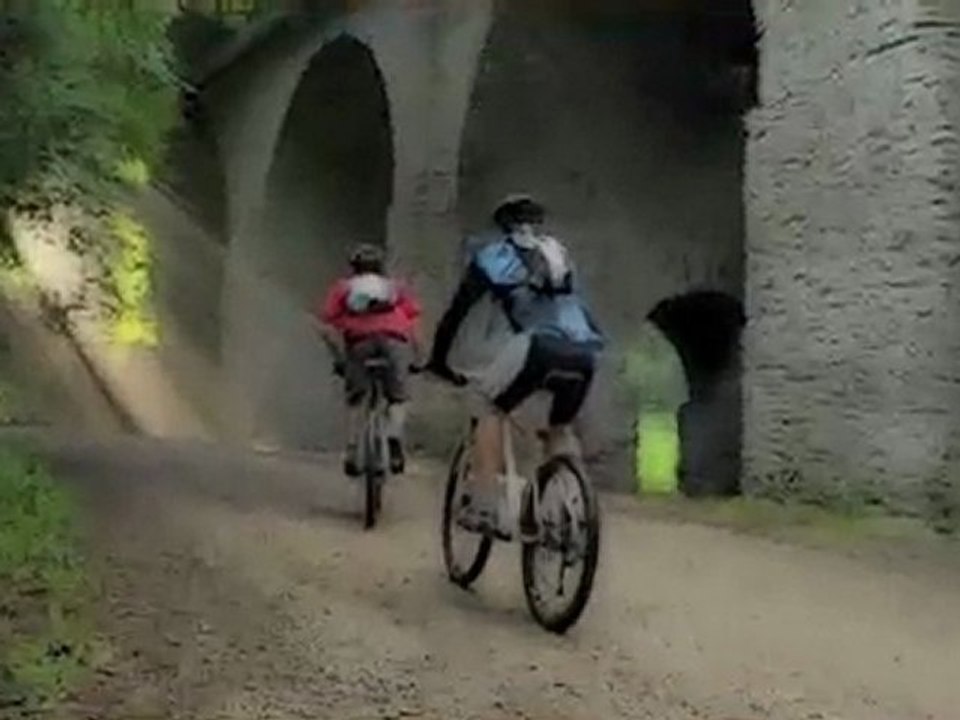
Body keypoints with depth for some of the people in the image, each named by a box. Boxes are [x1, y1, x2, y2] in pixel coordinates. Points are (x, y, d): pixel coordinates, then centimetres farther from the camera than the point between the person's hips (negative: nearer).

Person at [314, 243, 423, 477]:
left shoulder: (343, 288, 29)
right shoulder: (397, 287, 33)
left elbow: (326, 329, 14)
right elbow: (414, 327, 17)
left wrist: (340, 359, 23)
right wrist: (417, 359, 24)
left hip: (359, 340, 0)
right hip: (395, 339, 0)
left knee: (355, 398, 18)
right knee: (398, 398, 14)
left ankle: (352, 452, 10)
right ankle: (395, 436, -11)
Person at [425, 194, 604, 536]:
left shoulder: (494, 253, 19)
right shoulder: (559, 255, 33)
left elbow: (460, 308, 18)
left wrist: (439, 360, 27)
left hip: (541, 343, -4)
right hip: (584, 352, 4)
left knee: (493, 411, 13)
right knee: (561, 428, 25)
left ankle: (482, 506, 0)